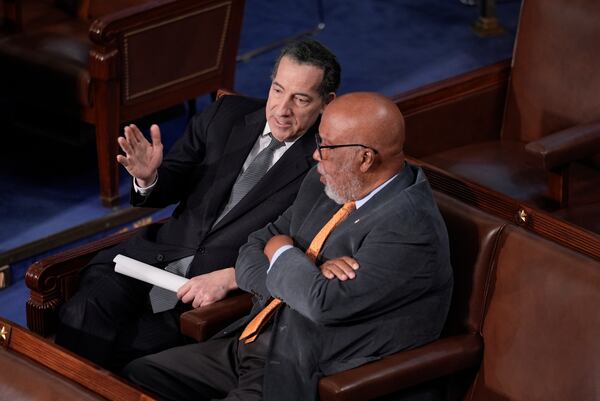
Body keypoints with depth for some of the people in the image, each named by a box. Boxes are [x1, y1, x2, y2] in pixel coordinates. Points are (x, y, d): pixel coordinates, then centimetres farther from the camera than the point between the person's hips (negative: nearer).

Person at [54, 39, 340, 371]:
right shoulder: (227, 115, 12)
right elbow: (168, 189, 16)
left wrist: (227, 279, -20)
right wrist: (148, 178, -9)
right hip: (159, 255, 4)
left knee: (133, 343, -28)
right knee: (81, 317, -23)